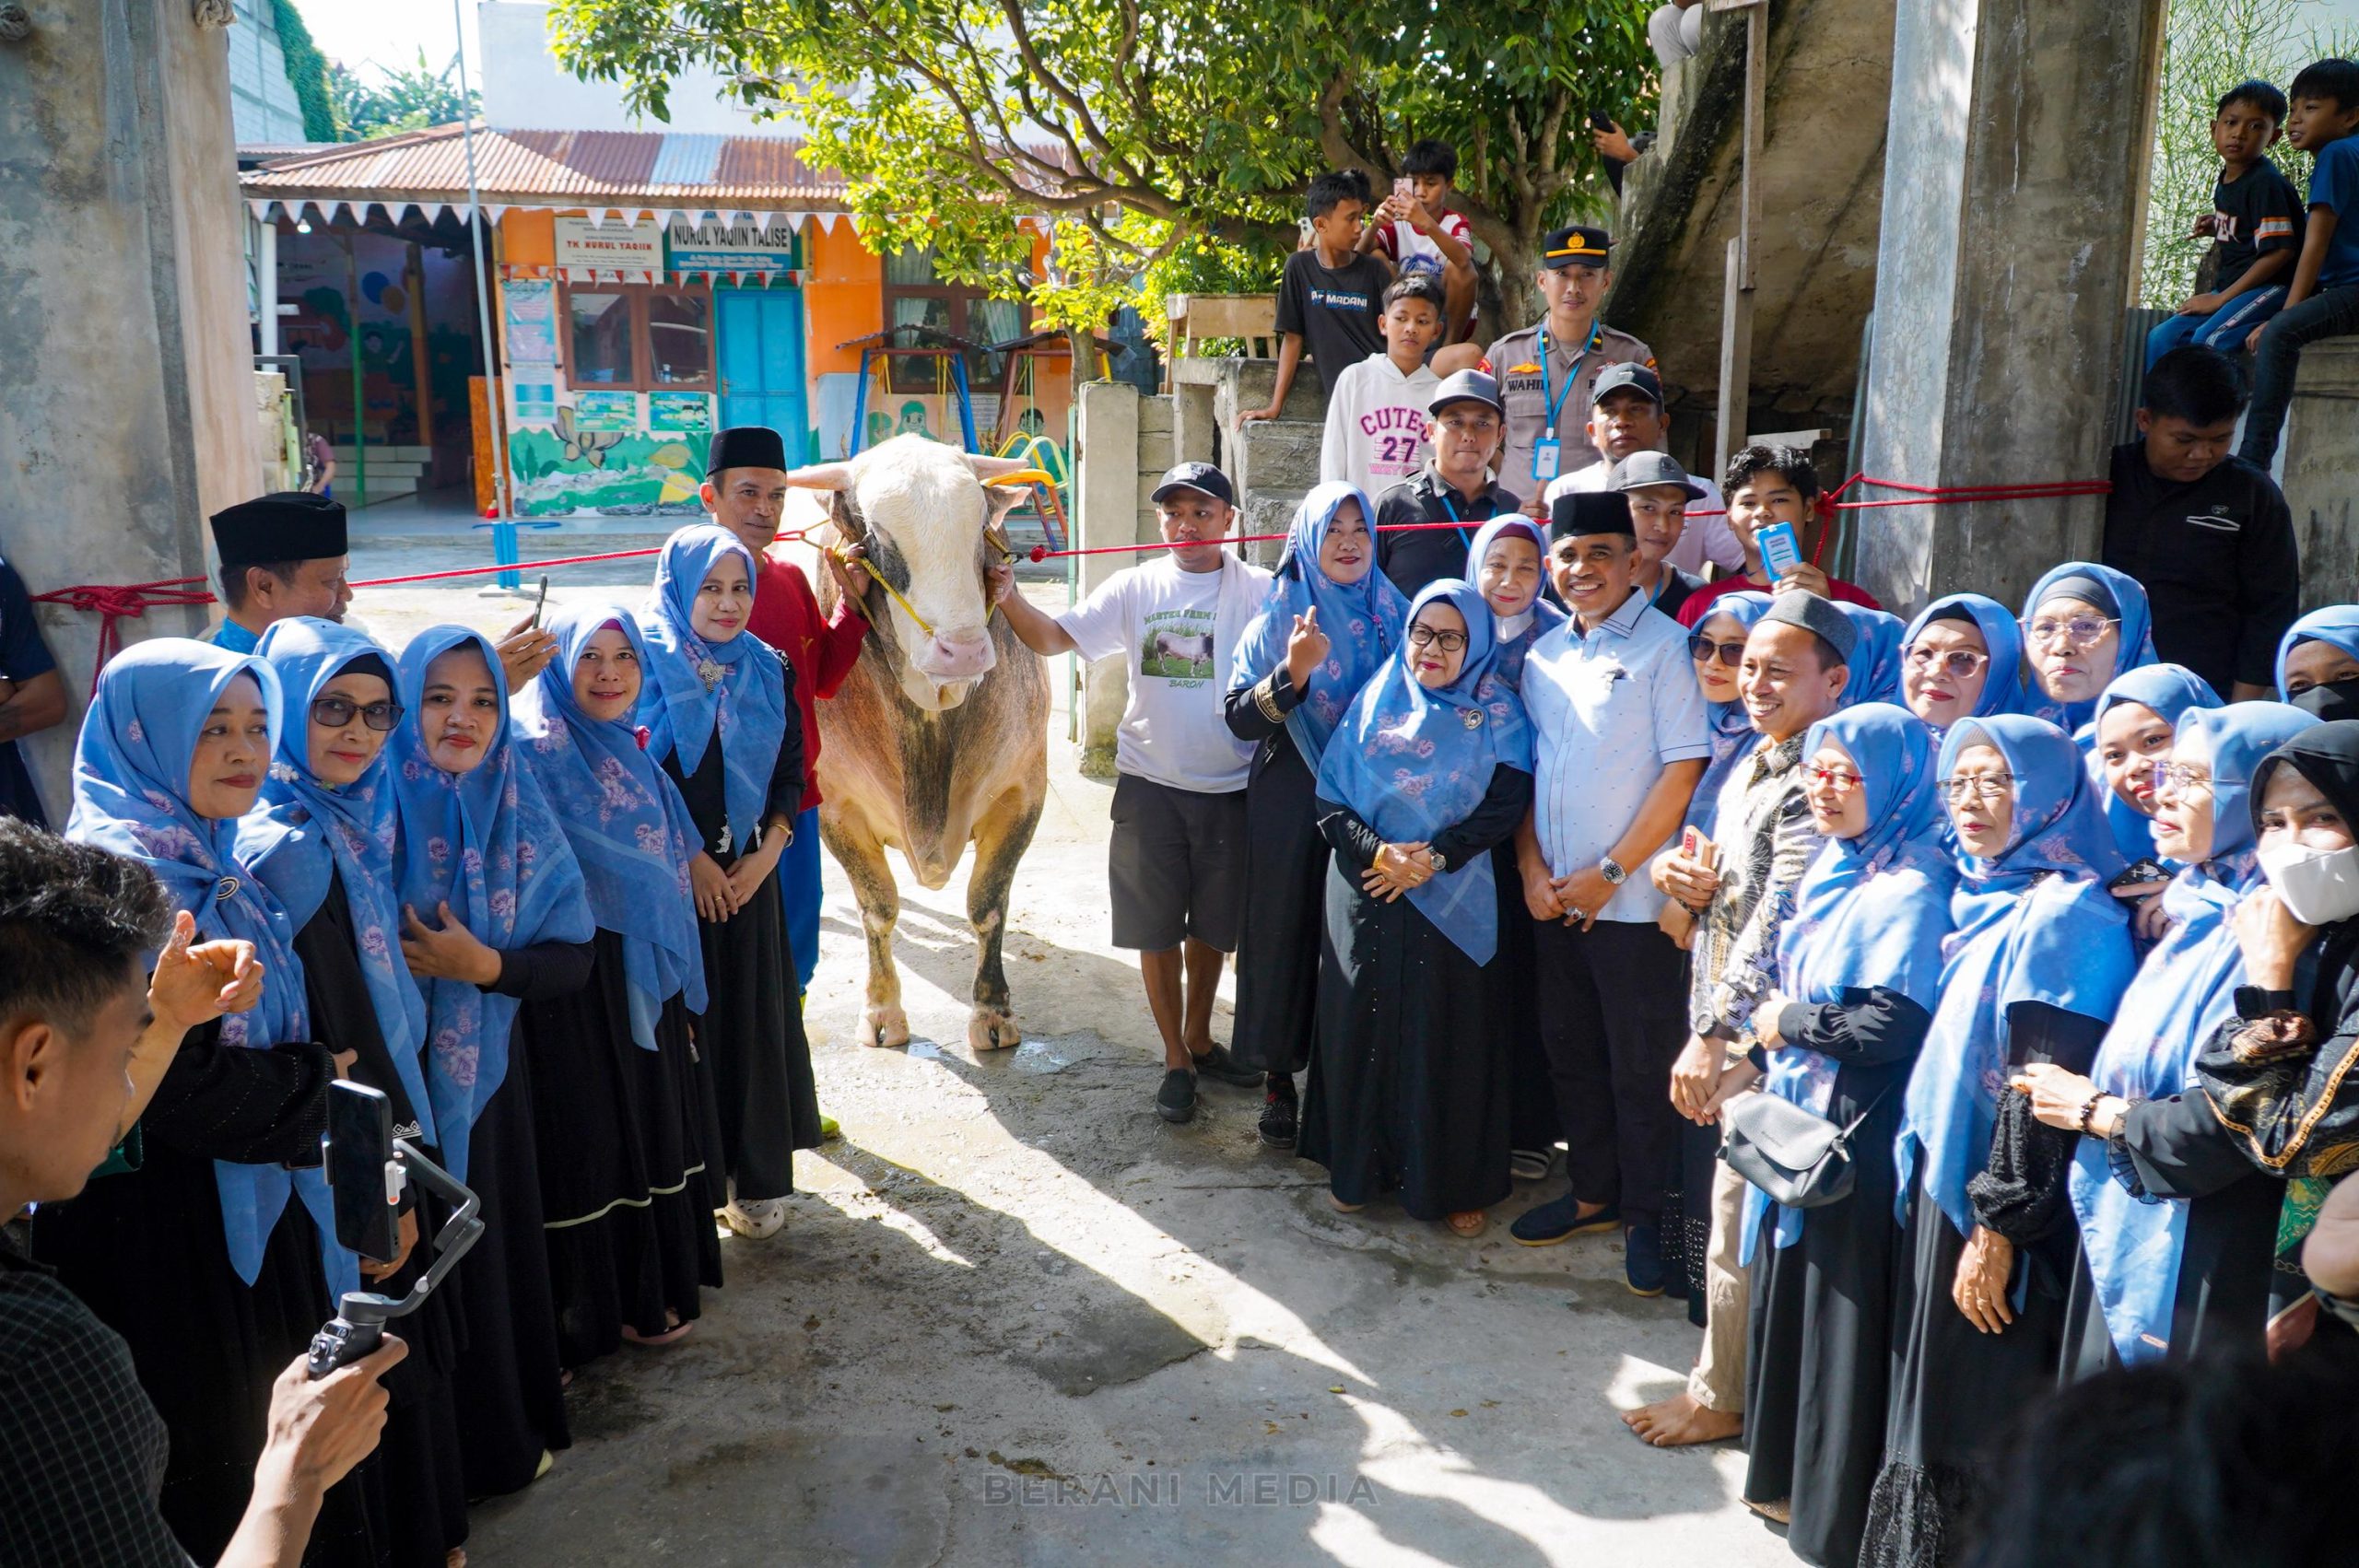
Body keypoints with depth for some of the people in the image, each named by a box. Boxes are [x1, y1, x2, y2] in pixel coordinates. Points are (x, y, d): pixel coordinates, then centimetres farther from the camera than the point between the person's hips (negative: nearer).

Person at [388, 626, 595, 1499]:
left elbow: (573, 959, -1)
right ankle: (455, 1450, 28)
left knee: (501, 1239, 11)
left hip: (488, 1073, 3)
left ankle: (512, 1426, 34)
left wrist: (484, 965, -16)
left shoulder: (521, 815, 0)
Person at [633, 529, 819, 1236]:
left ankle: (756, 1180, 18)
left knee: (750, 1019, 7)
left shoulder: (769, 671, 8)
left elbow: (791, 774, 7)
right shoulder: (646, 663, -5)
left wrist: (764, 855, -6)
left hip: (747, 875, 4)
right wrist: (689, 857, -11)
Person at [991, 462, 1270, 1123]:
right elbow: (1053, 637, -5)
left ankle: (1199, 1038, 39)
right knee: (1157, 929, 8)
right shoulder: (1135, 587, -1)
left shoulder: (1259, 591, -5)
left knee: (1212, 925, 17)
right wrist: (1009, 598, -22)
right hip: (1150, 786, 0)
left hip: (1230, 788, 0)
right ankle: (1176, 1060, 25)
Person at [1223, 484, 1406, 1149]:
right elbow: (1239, 718, -10)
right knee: (1287, 929, 4)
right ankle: (1279, 1078, 19)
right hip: (1293, 806, -2)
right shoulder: (1278, 618, -2)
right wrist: (1295, 671, -25)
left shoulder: (1394, 614, 5)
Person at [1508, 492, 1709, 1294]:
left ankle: (1645, 1215, 21)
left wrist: (1610, 872, -14)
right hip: (1552, 897, 6)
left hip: (1632, 900, -6)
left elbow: (1684, 771, -13)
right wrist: (1532, 870, 0)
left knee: (1641, 1068, 5)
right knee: (1570, 1053, 16)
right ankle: (1592, 1192, 32)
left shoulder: (1664, 647, -9)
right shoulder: (1544, 655, 10)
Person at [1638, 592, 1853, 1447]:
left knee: (1739, 1215, 3)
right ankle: (1722, 1380, 31)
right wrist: (1691, 877, -2)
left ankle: (1720, 1397, 19)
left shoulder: (1816, 783, -19)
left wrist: (1713, 1036, -24)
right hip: (1728, 1020, 9)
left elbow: (1777, 923, -24)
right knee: (1735, 1208, 17)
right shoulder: (1756, 763, 11)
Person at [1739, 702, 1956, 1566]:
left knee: (1841, 1302, 4)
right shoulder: (1834, 867, 8)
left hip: (1855, 1132, -9)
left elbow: (1896, 1024, -25)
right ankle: (1788, 1472, 36)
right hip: (1798, 1114, 9)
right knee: (1788, 1290, 19)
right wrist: (1773, 1045, 7)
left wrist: (1789, 1023, -13)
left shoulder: (1909, 889, -18)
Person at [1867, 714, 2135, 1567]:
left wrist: (1997, 1229, -19)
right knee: (1936, 1401, 18)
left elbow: (2044, 1090, -21)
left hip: (2001, 1207, -8)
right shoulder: (1988, 899, 9)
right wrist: (1925, 1169, 16)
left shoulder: (2062, 915, -18)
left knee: (1980, 1422, 4)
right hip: (1948, 1184, 8)